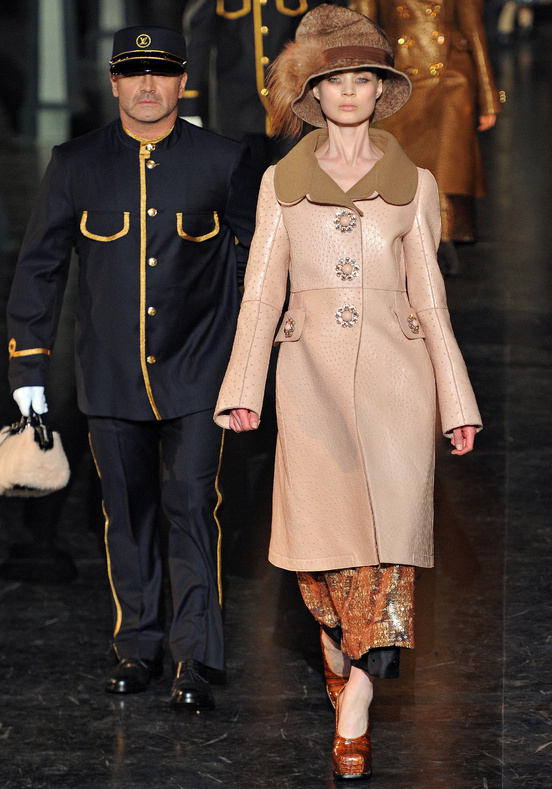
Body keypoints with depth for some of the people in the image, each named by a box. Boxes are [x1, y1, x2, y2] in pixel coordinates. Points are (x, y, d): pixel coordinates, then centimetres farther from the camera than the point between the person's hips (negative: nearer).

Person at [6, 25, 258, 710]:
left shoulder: (222, 161, -1)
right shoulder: (76, 163, 1)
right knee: (127, 515, 10)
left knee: (193, 511, -7)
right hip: (110, 377, 2)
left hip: (194, 372, -2)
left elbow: (256, 259, 9)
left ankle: (194, 660, -2)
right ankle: (138, 647, 23)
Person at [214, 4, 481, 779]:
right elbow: (262, 289, 6)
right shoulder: (282, 182, 11)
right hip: (313, 370, 0)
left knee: (389, 526, -11)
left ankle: (354, 705, -11)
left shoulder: (414, 184, 10)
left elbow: (429, 298, 11)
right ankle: (347, 648, 26)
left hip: (395, 369, 0)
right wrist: (243, 389, -5)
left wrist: (458, 403, 7)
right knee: (326, 531, -4)